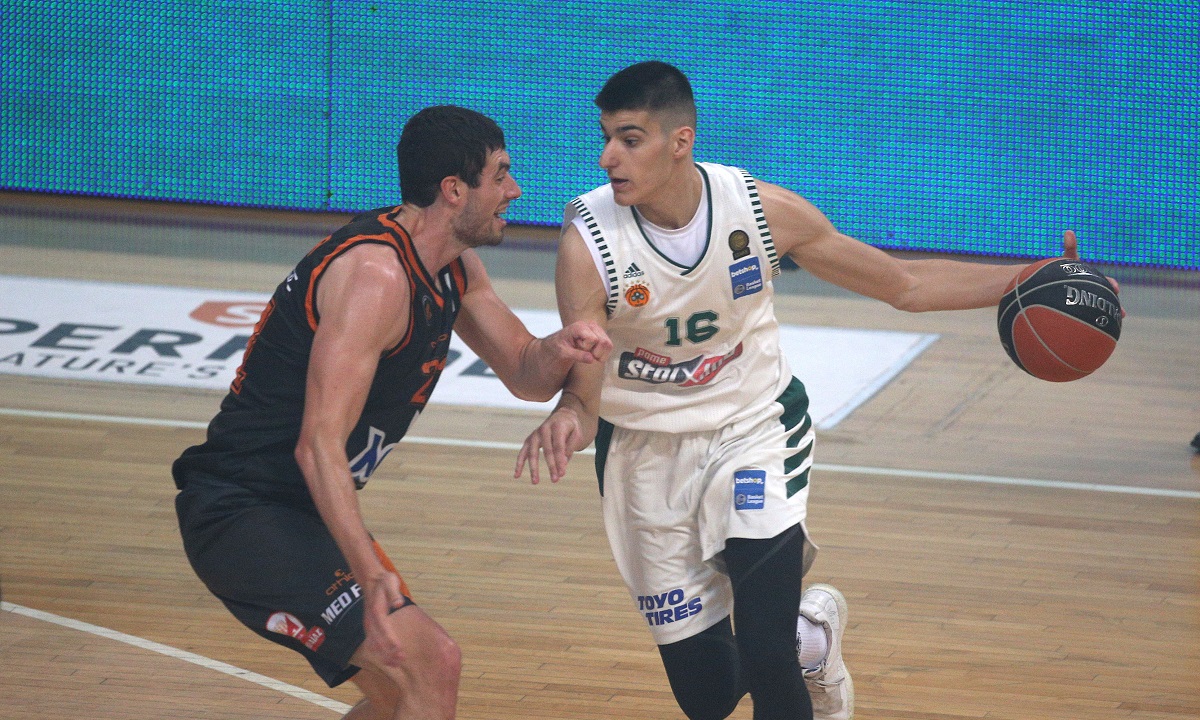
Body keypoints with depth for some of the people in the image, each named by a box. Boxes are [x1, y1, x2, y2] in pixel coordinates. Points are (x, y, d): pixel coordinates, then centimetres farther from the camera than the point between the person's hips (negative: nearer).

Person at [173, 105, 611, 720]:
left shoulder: (454, 268, 8)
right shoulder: (374, 275, -23)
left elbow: (524, 376, 16)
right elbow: (318, 446, -31)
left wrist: (559, 351, -10)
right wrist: (371, 576, -41)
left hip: (296, 510, 11)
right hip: (244, 513, -11)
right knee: (430, 665, -20)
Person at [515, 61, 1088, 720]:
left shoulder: (761, 209, -17)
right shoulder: (588, 239, -21)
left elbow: (905, 283, -5)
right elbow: (583, 388, -20)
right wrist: (569, 418, -46)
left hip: (755, 426, -1)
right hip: (646, 450, 1)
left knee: (767, 660, -19)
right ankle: (811, 629, 38)